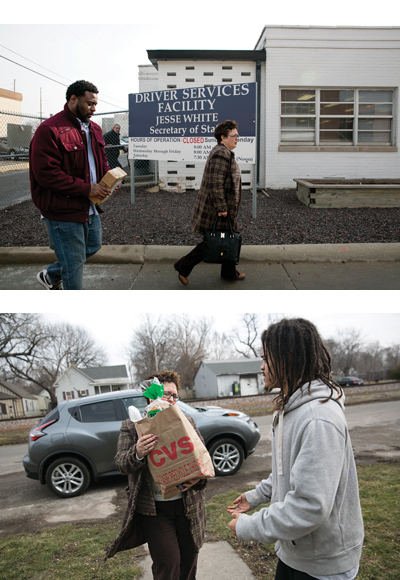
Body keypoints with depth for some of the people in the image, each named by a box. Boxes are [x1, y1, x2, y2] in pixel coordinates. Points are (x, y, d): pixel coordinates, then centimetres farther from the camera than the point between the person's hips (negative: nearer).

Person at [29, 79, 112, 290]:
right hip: (63, 210, -9)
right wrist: (87, 188, -24)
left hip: (90, 208, 9)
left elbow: (101, 161, 22)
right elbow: (46, 173, -23)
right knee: (73, 262, 2)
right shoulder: (50, 129, -17)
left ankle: (50, 276, 43)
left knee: (93, 246, 24)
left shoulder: (93, 129, 10)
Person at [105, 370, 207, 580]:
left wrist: (198, 476, -15)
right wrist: (137, 454, -29)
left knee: (189, 559, 15)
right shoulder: (132, 426, 0)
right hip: (153, 509, -3)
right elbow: (121, 464, -7)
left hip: (187, 505, 3)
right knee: (167, 563, -4)